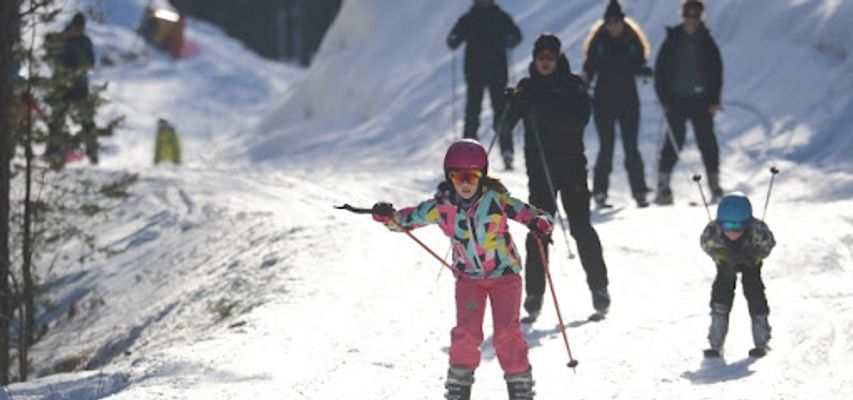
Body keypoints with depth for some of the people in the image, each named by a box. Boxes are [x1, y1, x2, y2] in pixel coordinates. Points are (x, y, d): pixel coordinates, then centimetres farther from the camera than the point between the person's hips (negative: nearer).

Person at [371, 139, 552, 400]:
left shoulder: (496, 199, -18)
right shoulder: (442, 207, -11)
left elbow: (527, 212, -19)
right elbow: (408, 219, -2)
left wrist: (540, 223, -41)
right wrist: (388, 217, -21)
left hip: (505, 274, -2)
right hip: (469, 278, 2)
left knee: (507, 333, -8)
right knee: (466, 332, -9)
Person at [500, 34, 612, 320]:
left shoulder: (572, 85, 2)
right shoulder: (527, 88, 9)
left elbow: (580, 119, -14)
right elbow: (507, 124, 5)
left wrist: (545, 112, -23)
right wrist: (513, 106, -15)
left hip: (571, 165, -2)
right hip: (540, 169, 2)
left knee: (581, 227, -4)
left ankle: (599, 289, 6)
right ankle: (534, 294, -1)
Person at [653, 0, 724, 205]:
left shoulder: (707, 42, 7)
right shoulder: (672, 41, 4)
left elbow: (716, 70, 9)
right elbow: (660, 70, 5)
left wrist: (714, 100, 0)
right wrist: (664, 99, -3)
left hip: (701, 99, 1)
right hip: (676, 100, -1)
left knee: (707, 141, -2)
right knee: (674, 141, -6)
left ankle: (714, 185, 3)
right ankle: (663, 186, -2)